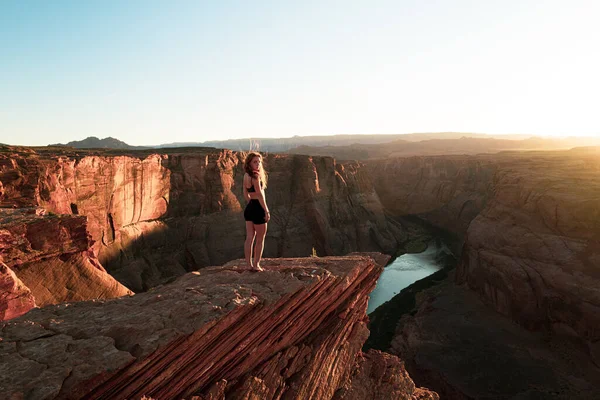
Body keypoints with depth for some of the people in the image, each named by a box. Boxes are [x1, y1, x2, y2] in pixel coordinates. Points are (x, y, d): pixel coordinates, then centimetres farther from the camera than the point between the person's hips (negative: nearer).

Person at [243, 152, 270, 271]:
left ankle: (249, 264, 17)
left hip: (249, 208, 8)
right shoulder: (255, 176, -17)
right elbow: (259, 194, -20)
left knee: (249, 238, 10)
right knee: (260, 239, 6)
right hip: (257, 208, -8)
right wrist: (266, 210, -17)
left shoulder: (246, 175, 9)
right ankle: (256, 264, 14)